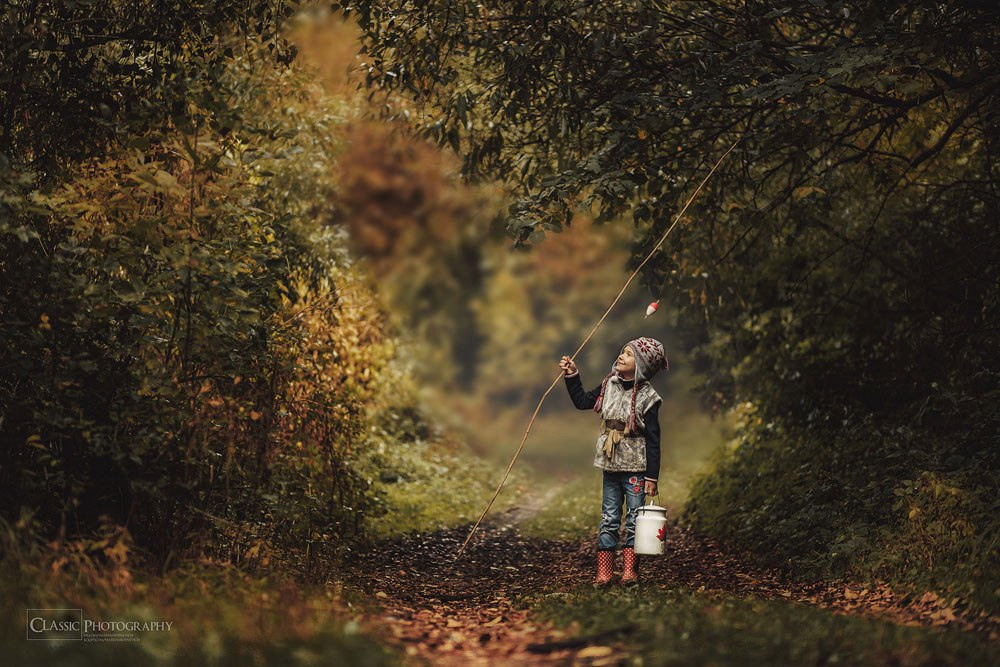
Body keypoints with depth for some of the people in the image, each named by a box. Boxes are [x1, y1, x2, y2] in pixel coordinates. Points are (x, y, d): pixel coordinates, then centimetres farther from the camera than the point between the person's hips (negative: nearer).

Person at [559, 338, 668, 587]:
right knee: (608, 519, 7)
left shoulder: (647, 397, -12)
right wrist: (572, 376, 8)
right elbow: (583, 401, 18)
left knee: (634, 519, 1)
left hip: (635, 468, -5)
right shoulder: (609, 385, 3)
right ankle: (604, 572, 9)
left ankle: (629, 571, 8)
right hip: (610, 465, 5)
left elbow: (653, 441, -10)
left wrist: (652, 477, -12)